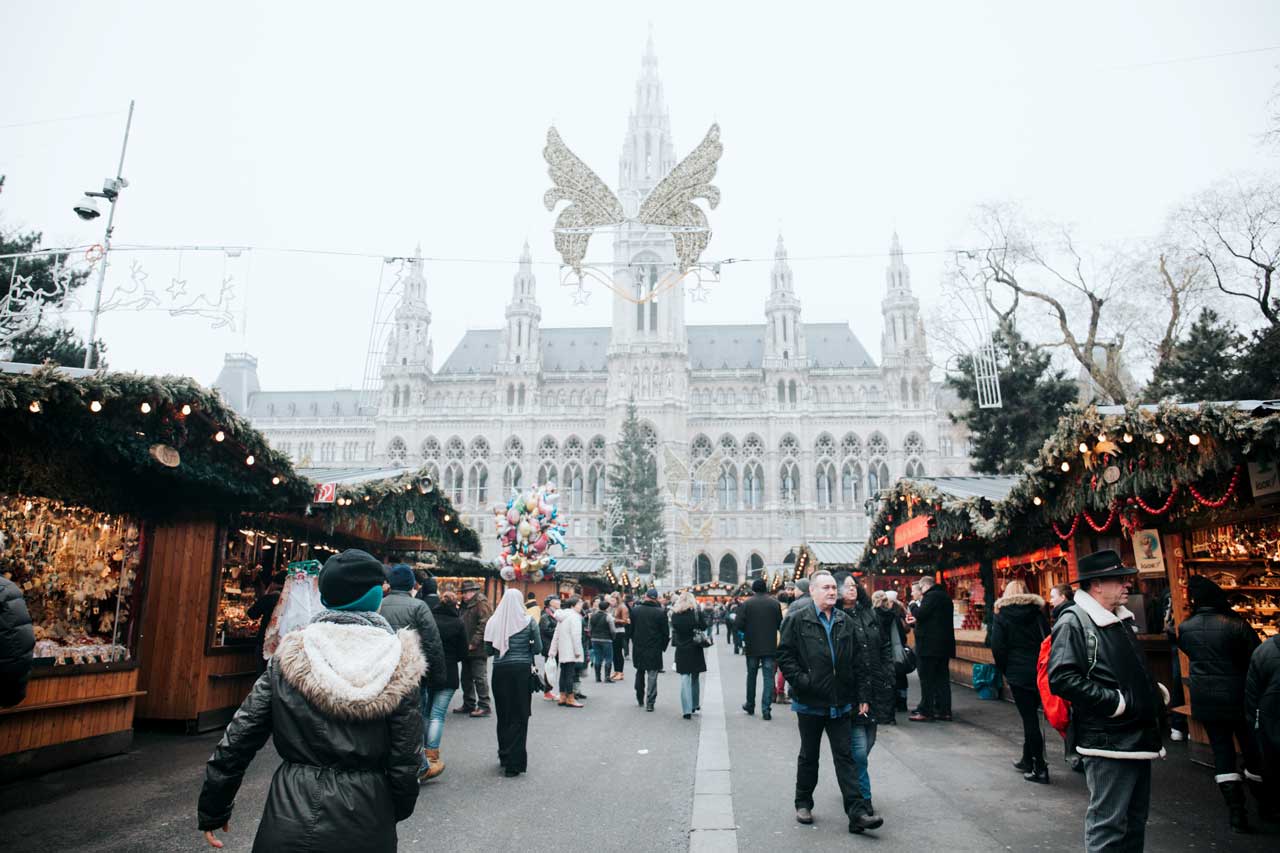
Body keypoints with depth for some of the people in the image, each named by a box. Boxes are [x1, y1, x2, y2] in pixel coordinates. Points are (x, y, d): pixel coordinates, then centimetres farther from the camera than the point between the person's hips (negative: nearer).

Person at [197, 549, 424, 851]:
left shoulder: (288, 659, -5)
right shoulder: (398, 666, -10)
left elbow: (237, 740, -2)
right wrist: (397, 811, 12)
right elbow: (404, 760, -6)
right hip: (364, 825, 0)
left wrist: (212, 810, 13)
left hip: (291, 817, 0)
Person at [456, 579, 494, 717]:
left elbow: (484, 625, -20)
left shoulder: (482, 603, -11)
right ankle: (468, 704, 27)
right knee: (466, 678, 16)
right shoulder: (465, 605, 18)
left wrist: (473, 643, -21)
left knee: (480, 678, -5)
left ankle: (484, 706, 2)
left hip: (477, 649, -10)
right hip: (467, 649, 10)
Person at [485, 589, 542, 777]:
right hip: (522, 669, -2)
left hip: (500, 670, 2)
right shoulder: (529, 621, -5)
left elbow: (488, 649, 5)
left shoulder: (494, 621, -1)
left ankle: (504, 756, 27)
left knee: (503, 714, 15)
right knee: (519, 716, 4)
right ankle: (514, 763, 2)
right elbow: (538, 648, -4)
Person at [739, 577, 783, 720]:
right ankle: (766, 709, -2)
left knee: (751, 675, 17)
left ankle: (750, 705, 29)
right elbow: (780, 624, 0)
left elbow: (740, 624, -12)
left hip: (752, 646, 0)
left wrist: (744, 638, 7)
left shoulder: (746, 603, -9)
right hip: (770, 647, 0)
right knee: (768, 678, 3)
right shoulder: (775, 603, -4)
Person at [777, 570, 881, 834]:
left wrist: (863, 696, 5)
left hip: (840, 702, 3)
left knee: (845, 756, 3)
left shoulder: (845, 622, 7)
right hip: (810, 701, -3)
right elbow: (784, 655, -7)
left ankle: (857, 813, 5)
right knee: (809, 756, 13)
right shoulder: (797, 620, -6)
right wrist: (801, 680, -17)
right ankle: (803, 803, 29)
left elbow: (856, 662, 9)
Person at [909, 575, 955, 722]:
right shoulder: (945, 596, 17)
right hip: (944, 645, 9)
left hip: (930, 645, -9)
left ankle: (925, 711, -1)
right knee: (942, 678, 11)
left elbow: (920, 614, -22)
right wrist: (917, 621, 20)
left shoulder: (931, 596, -13)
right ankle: (944, 711, 13)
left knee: (927, 680, -3)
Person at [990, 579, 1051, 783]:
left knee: (1029, 718, -1)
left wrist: (1005, 670, 5)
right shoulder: (1037, 612, 8)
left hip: (1018, 673, -4)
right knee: (1031, 715, 16)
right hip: (1040, 671, 4)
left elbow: (997, 647, -8)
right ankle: (1027, 760, 27)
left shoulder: (1001, 615, -1)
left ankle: (1040, 769, 0)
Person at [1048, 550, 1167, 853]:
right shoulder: (1074, 621, -15)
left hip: (1138, 737, 9)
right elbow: (1062, 678, -24)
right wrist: (1115, 702, -21)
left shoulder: (1121, 619, 14)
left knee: (1135, 819, 19)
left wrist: (1153, 690, 10)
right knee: (1108, 825, -2)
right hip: (1108, 742, -9)